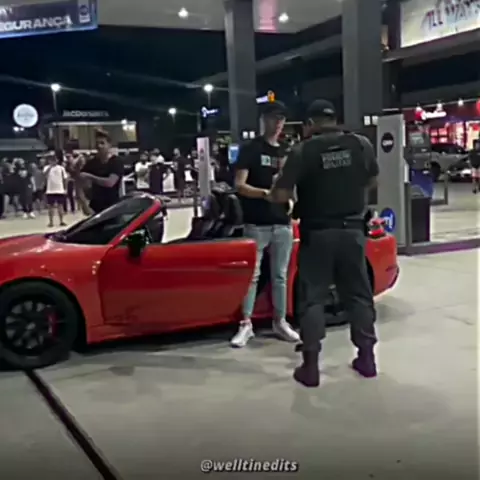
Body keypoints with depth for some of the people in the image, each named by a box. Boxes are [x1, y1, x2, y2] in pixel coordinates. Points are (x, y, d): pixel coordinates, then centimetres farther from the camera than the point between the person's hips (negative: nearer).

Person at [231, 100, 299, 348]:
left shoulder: (287, 152, 16)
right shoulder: (250, 149, 0)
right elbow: (239, 185, -9)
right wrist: (265, 193, -23)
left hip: (282, 223, 5)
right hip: (256, 223, -5)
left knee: (280, 275, 10)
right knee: (252, 274, -2)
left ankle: (280, 321, 19)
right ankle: (246, 324, 4)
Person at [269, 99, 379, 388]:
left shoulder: (302, 151, -11)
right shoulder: (362, 145, -1)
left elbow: (281, 196, -13)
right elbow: (373, 182, 14)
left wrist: (276, 188, 9)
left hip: (317, 234, -3)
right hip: (353, 230, 3)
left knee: (313, 298, 5)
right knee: (359, 294, 14)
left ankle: (311, 366, 4)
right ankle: (367, 357, 21)